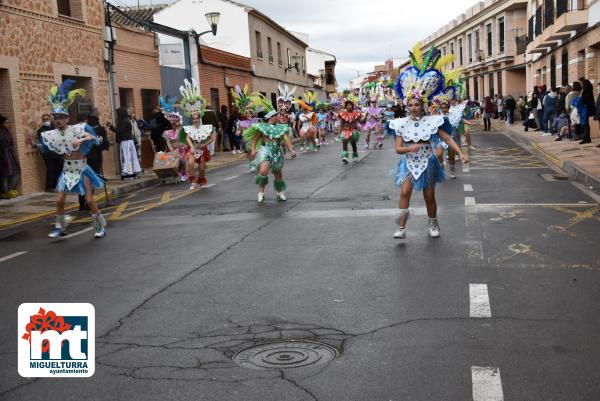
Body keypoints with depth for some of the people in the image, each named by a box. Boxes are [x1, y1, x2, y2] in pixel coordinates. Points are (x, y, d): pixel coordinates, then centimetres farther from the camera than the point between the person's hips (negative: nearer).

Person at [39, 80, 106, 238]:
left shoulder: (76, 129, -13)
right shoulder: (52, 135, -1)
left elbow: (92, 137, -28)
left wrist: (81, 140, -43)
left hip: (82, 170, -4)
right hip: (67, 171, 4)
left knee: (90, 200, -3)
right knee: (59, 200, 0)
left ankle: (100, 227, 12)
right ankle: (60, 227, 18)